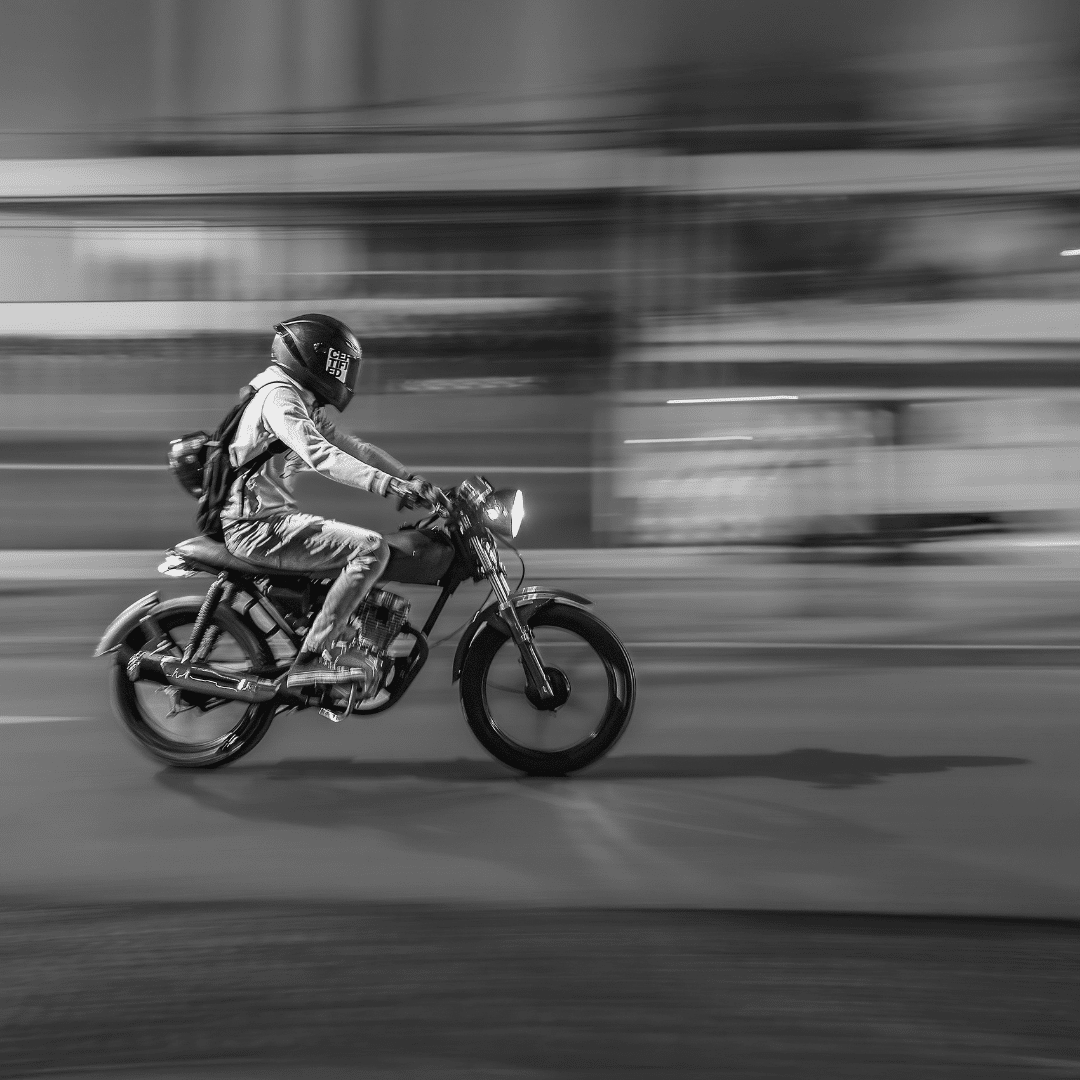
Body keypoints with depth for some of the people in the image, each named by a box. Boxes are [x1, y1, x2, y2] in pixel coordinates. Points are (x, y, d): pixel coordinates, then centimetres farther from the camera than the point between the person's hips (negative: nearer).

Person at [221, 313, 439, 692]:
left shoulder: (304, 404, 18)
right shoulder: (278, 397, -15)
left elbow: (350, 446, 19)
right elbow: (320, 455, -30)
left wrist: (412, 480, 11)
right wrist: (390, 485, -38)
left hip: (273, 516, 11)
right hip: (258, 527, -11)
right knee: (371, 549, -21)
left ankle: (339, 643, 22)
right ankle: (310, 659, -22)